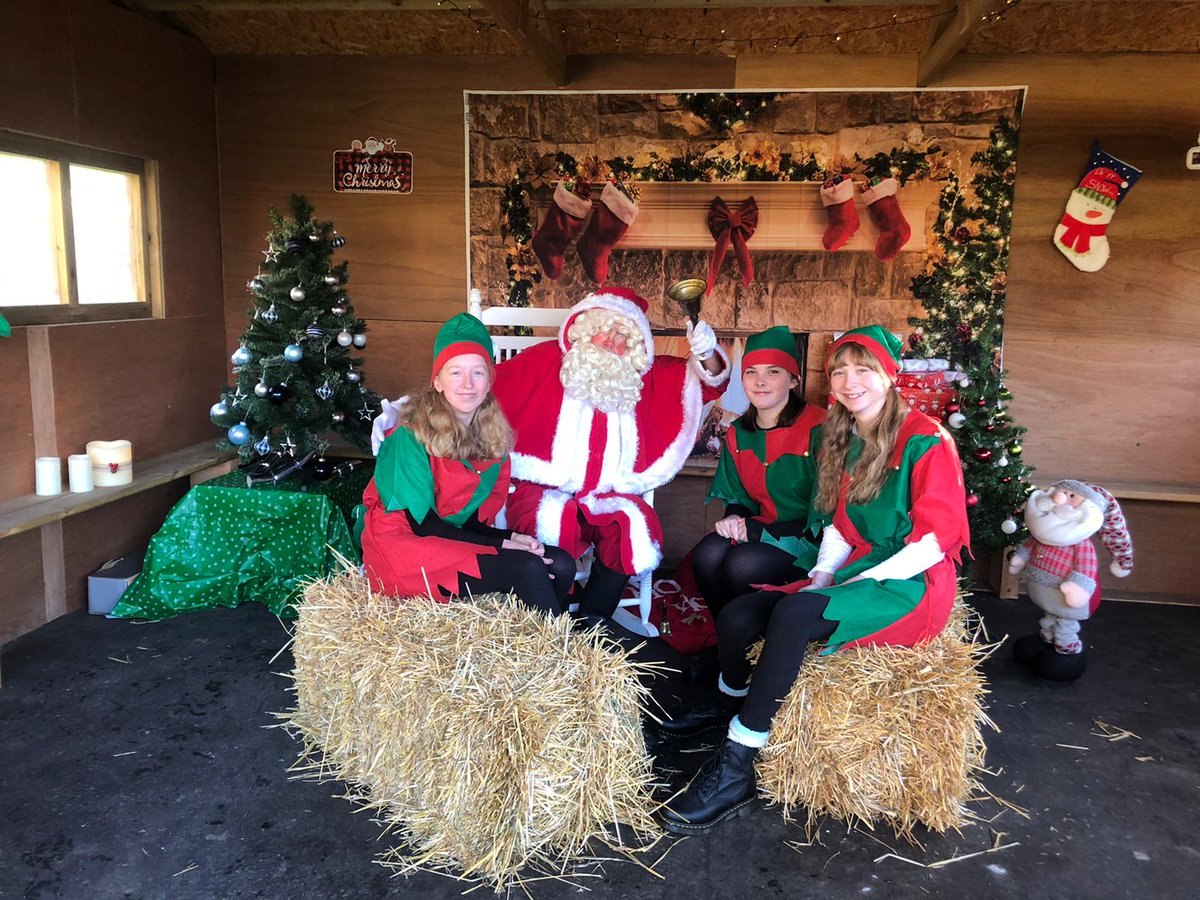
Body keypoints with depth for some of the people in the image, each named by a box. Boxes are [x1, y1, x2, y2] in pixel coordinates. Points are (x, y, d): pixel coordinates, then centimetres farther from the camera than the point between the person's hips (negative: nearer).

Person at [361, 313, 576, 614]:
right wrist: (502, 544, -20)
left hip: (457, 538, 7)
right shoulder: (411, 435, -16)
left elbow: (476, 518, 6)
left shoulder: (494, 436, 3)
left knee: (561, 565, -12)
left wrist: (509, 538, -15)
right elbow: (422, 524, -16)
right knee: (527, 569, -23)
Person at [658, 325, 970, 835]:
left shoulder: (925, 441, -9)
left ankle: (734, 772, -25)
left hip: (913, 586, -7)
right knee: (736, 617, -17)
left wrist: (855, 584, -17)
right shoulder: (844, 442, 14)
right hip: (854, 576, 7)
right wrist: (821, 577, -2)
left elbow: (935, 539, -14)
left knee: (793, 614, -33)